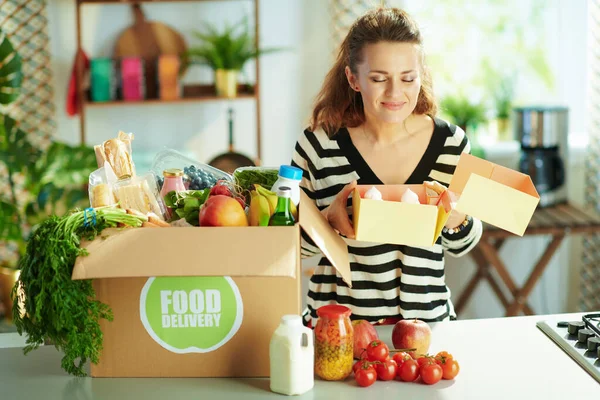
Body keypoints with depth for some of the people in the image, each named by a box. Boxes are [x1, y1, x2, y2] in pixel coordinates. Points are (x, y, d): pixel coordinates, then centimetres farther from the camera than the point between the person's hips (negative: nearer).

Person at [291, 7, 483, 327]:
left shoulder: (451, 143, 0)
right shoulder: (318, 145, -6)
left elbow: (460, 247, 12)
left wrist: (458, 220, -10)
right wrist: (329, 219, -17)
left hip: (426, 316, 2)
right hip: (336, 322, -2)